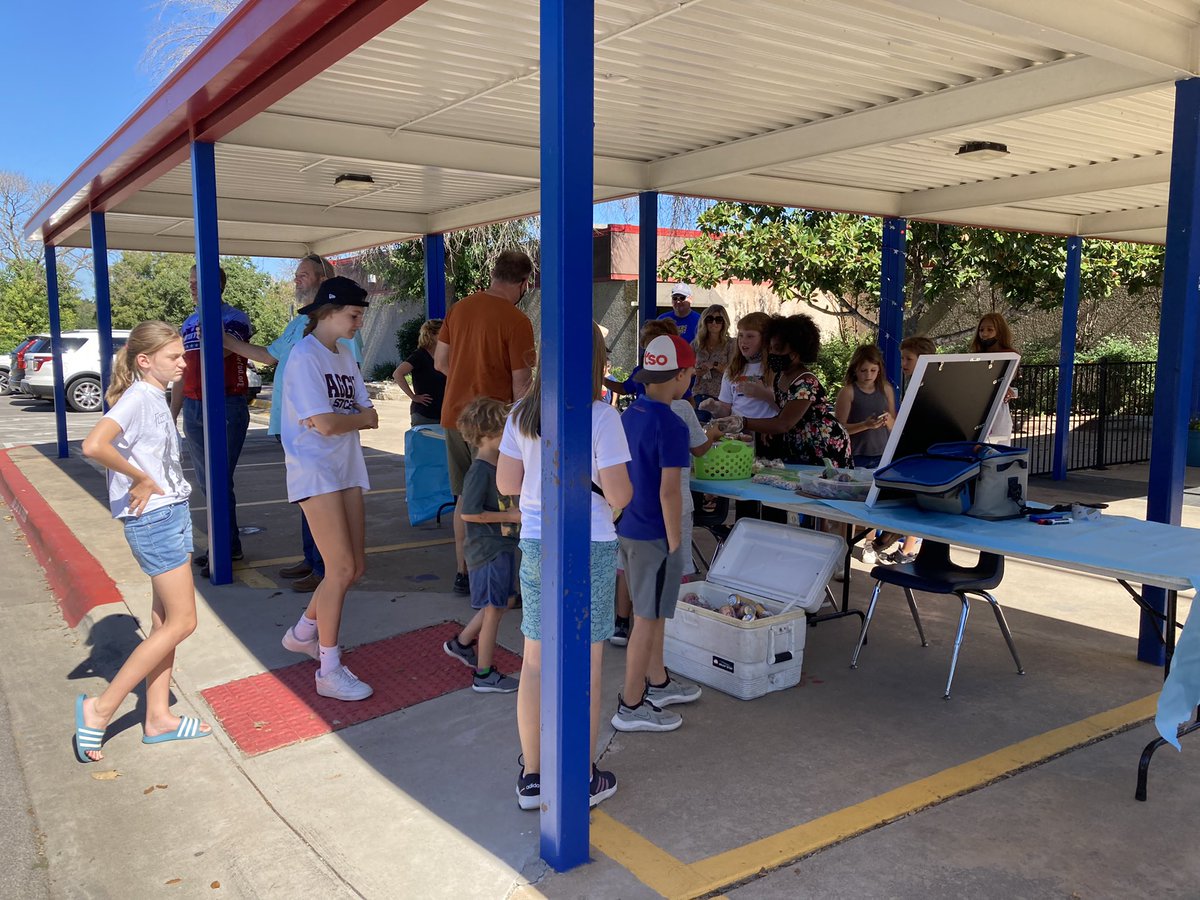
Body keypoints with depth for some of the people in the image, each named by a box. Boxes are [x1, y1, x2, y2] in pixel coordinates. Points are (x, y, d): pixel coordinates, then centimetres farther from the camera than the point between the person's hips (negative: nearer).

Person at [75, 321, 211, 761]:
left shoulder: (155, 396, 12)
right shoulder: (138, 397, -16)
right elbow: (93, 445, -31)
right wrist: (141, 480, -21)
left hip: (171, 515, 9)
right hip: (155, 521, -9)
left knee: (165, 620, 13)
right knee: (181, 622, -5)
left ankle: (158, 718, 21)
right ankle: (100, 708, 3)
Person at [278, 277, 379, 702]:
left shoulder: (345, 357, 13)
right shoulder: (305, 357, -12)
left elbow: (370, 416, 7)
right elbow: (325, 424, -20)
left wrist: (343, 419, -12)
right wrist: (360, 418, -2)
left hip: (346, 468, 8)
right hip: (314, 471, -8)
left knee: (355, 567, 9)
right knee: (341, 569, -10)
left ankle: (303, 632, 32)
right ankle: (329, 671, 2)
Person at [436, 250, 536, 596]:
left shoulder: (459, 308, 5)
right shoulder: (516, 321, -15)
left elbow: (440, 363, 11)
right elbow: (521, 384, -14)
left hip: (454, 416, 6)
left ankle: (463, 573, 25)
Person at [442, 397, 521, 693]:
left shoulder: (499, 466, 9)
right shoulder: (480, 471, -21)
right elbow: (469, 513, -24)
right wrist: (511, 516, -20)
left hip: (502, 546, 10)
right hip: (487, 550, -10)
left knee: (503, 601, 19)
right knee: (493, 609, 0)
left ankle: (461, 643, 35)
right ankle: (483, 675, 13)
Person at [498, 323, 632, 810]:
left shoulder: (522, 414, 1)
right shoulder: (601, 417, -13)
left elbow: (506, 483, 5)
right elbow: (618, 494, -15)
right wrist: (622, 484, 7)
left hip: (535, 546, 5)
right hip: (589, 549, -4)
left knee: (535, 661, 13)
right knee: (586, 666, 8)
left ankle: (531, 776, 25)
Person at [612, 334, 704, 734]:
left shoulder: (628, 415, 5)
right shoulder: (671, 426, -20)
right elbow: (669, 492, -22)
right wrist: (675, 544, -14)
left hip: (627, 529, 8)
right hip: (654, 536, -8)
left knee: (653, 612, 22)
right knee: (648, 619, 3)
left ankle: (658, 683, 37)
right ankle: (631, 706, 14)